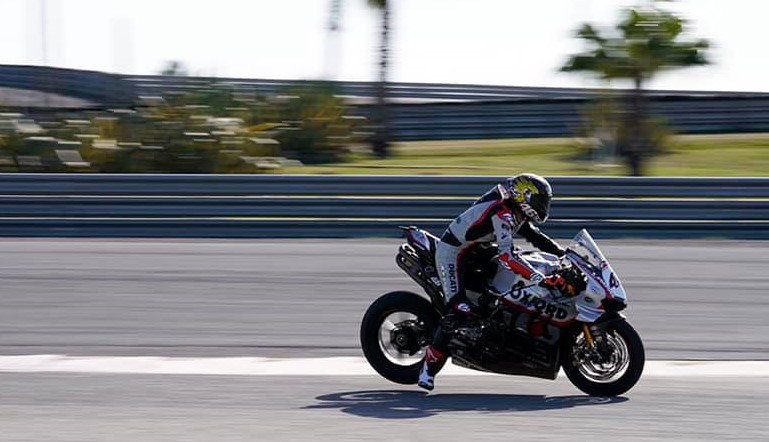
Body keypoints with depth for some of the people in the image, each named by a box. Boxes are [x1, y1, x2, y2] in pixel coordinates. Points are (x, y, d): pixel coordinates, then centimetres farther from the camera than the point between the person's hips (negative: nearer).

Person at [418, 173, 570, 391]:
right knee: (459, 310, -21)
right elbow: (507, 256, -39)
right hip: (453, 253, -11)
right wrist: (543, 280, -43)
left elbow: (534, 236, 16)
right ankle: (429, 368, -17)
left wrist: (565, 253, 3)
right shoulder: (502, 214, -28)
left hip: (474, 252, 11)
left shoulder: (515, 211, 4)